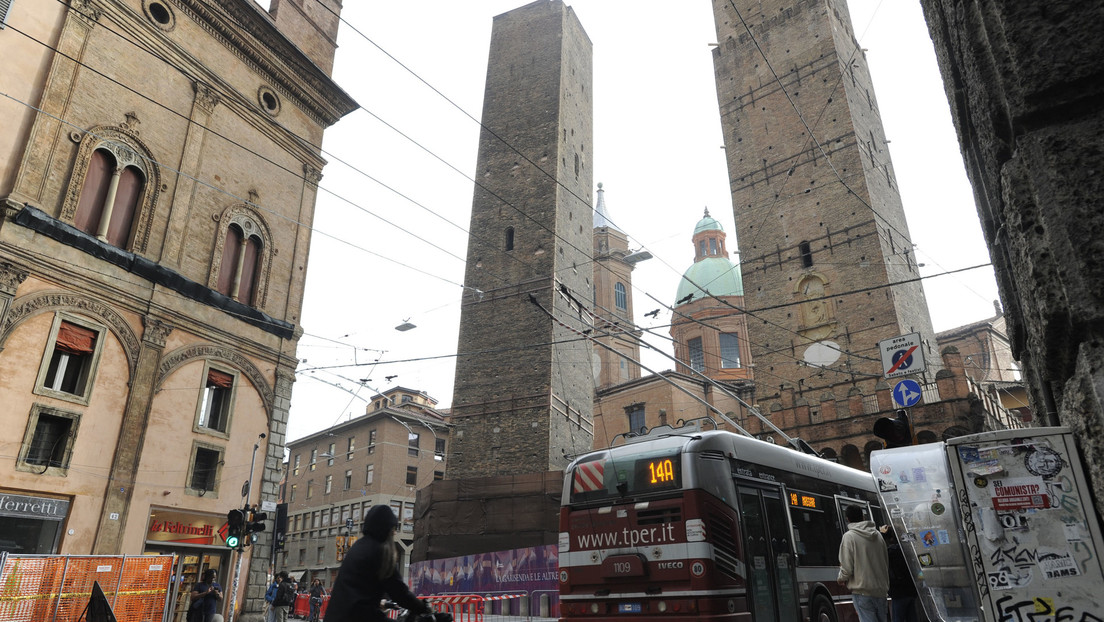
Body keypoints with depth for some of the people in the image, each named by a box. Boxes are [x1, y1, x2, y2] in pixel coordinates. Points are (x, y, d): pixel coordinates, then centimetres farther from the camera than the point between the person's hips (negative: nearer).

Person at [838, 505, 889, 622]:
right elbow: (886, 563, 15)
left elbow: (847, 568, -13)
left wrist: (841, 579, 7)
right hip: (881, 590, 6)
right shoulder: (878, 535, 9)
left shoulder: (849, 536, -10)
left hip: (862, 591, -6)